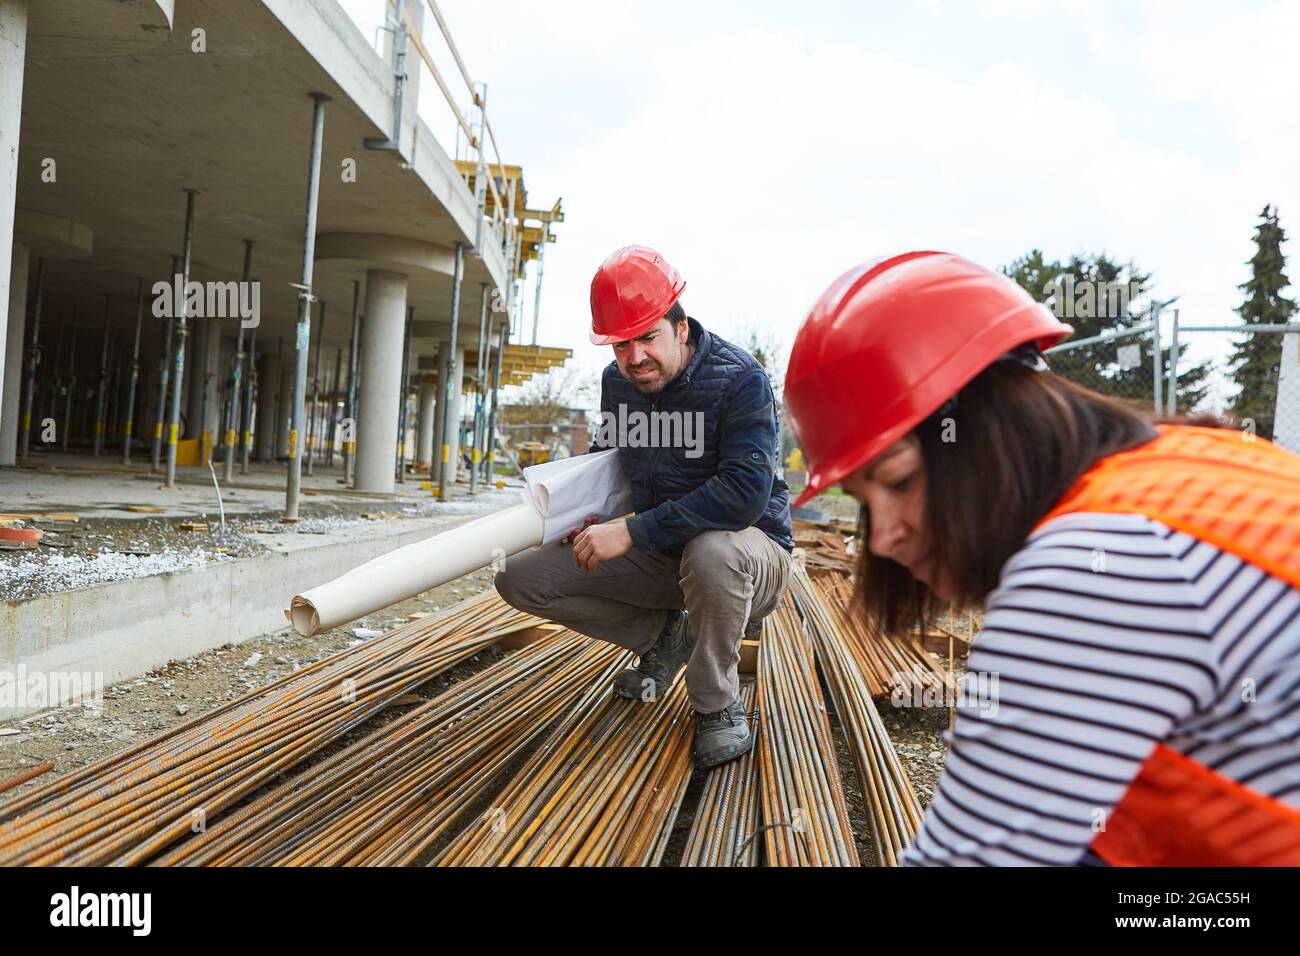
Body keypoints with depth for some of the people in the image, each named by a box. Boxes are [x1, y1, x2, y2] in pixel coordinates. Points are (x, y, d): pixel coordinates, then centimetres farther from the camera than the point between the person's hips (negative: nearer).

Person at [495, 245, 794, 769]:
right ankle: (661, 635, 11)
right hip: (658, 554, 6)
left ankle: (717, 704, -14)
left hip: (750, 546, -6)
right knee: (519, 578, -4)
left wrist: (633, 531, -32)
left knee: (714, 551, -44)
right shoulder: (617, 381, 0)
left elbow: (746, 492, -33)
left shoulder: (739, 378, -22)